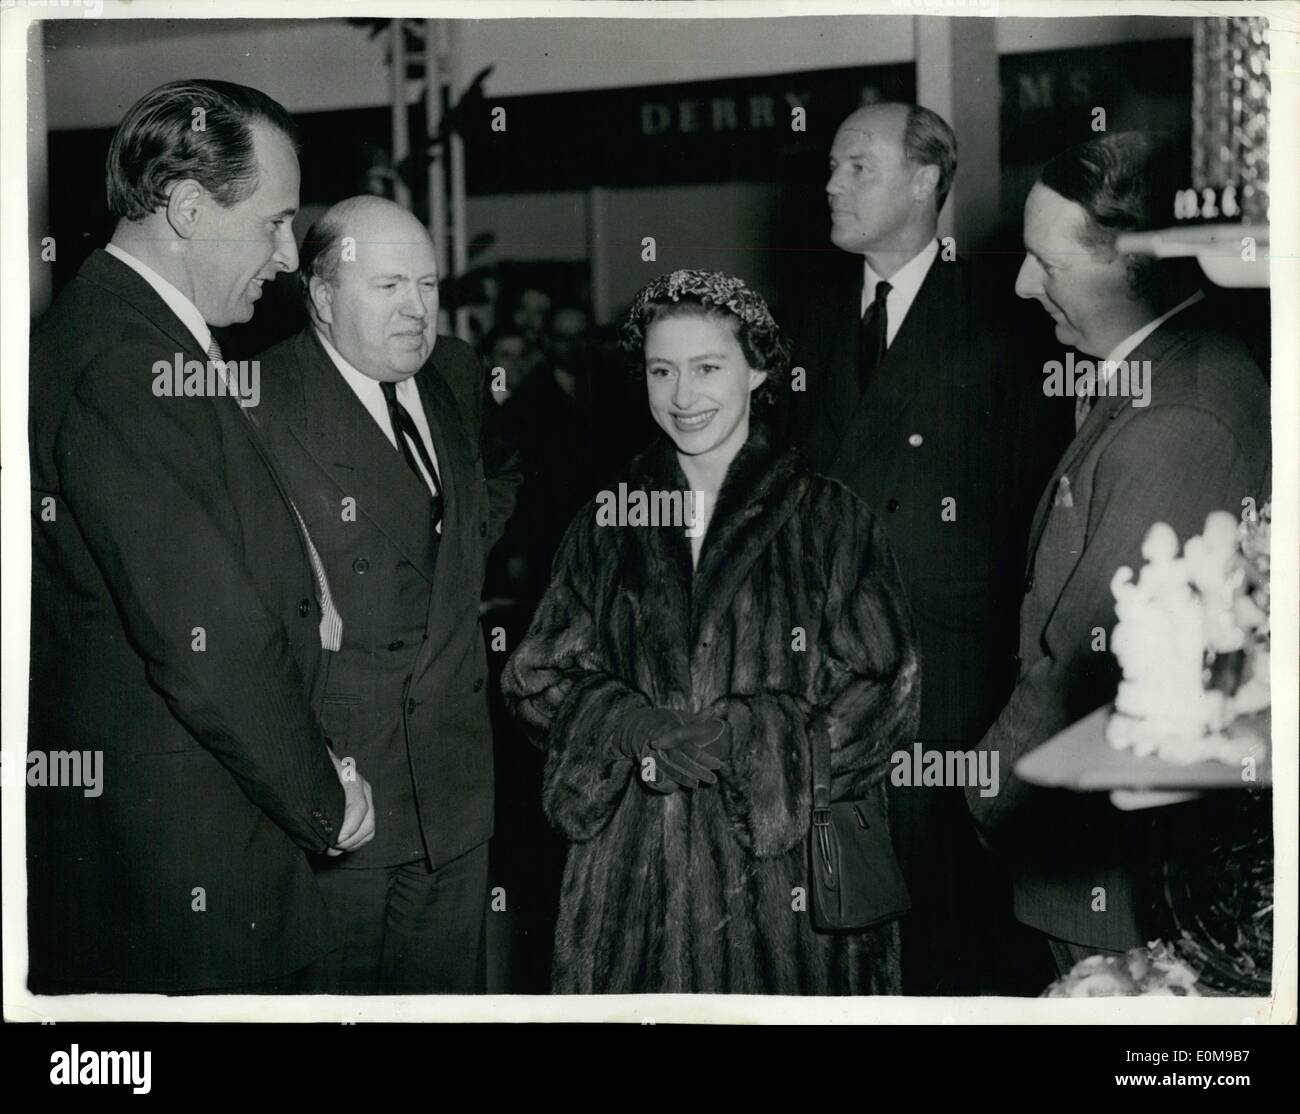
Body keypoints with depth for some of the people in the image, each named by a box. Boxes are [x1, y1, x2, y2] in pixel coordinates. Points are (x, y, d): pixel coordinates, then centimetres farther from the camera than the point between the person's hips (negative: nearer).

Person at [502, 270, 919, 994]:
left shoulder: (829, 519, 0)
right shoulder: (608, 524, 9)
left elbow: (885, 695, -5)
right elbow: (538, 679, 7)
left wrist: (739, 738, -15)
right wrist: (635, 725, -12)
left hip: (784, 859, -2)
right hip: (633, 869, 2)